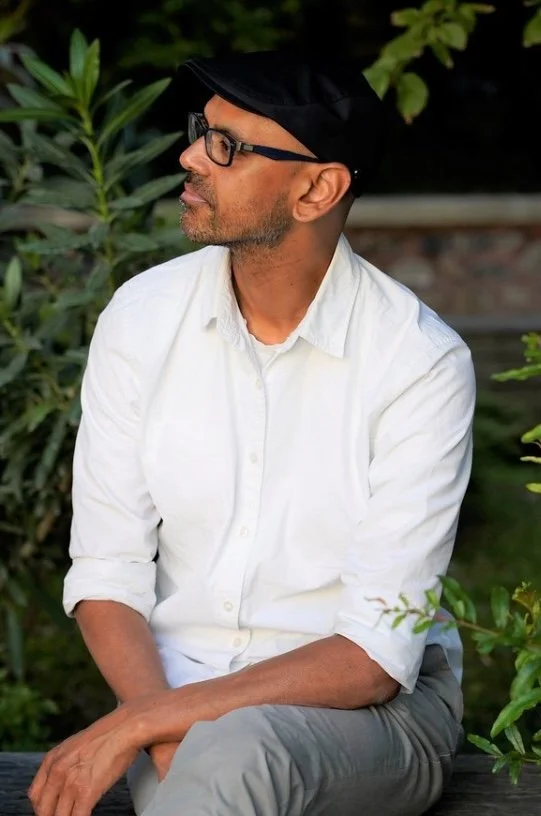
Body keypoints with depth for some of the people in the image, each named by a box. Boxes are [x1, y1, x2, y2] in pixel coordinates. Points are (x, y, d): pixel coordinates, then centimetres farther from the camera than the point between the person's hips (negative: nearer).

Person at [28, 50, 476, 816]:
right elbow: (106, 571, -1)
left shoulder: (423, 363, -13)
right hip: (178, 683, 3)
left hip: (370, 701, -3)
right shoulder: (141, 317, -1)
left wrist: (136, 726, -22)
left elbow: (376, 654, -17)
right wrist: (167, 731, -20)